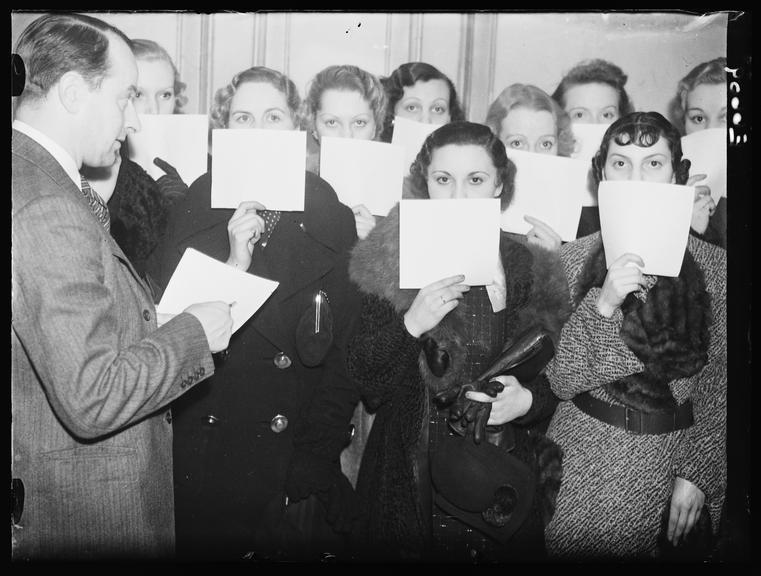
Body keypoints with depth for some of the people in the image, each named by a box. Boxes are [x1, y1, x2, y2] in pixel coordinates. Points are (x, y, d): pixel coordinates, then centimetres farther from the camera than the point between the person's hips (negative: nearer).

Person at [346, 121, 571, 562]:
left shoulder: (533, 266, 0)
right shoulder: (389, 263, -3)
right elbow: (364, 381, -5)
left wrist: (527, 400, -16)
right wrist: (410, 324, -20)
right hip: (410, 480, -1)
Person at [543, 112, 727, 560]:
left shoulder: (713, 265, -2)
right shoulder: (573, 259, -4)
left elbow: (720, 387, 0)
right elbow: (560, 380, -9)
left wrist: (699, 474, -7)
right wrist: (602, 303, -22)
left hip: (673, 461, 1)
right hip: (585, 460, 0)